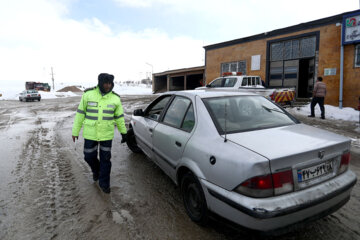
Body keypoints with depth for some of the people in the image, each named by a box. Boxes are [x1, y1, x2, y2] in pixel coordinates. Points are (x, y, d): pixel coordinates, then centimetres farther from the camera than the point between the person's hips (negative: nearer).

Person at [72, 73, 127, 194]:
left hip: (107, 134, 0)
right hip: (90, 134, 0)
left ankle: (104, 183, 23)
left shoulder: (115, 98, -4)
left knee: (105, 159, 5)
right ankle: (96, 170, 43)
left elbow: (119, 117, 5)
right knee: (89, 157, 10)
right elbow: (80, 113, -1)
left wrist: (123, 132, 8)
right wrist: (75, 131, 1)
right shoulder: (88, 95, -7)